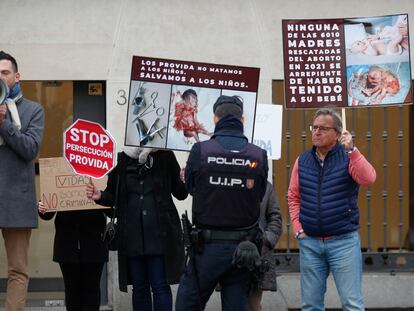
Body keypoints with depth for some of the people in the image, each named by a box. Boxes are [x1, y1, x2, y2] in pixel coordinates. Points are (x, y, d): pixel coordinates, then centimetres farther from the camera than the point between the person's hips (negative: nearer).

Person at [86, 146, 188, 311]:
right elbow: (113, 195, 12)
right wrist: (99, 196, -8)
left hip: (159, 234, -2)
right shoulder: (122, 160, 4)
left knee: (160, 286, -3)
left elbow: (180, 193, 4)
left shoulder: (164, 156, 0)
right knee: (139, 288, 8)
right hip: (132, 235, 2)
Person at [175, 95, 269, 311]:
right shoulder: (259, 156, -5)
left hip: (208, 245, -2)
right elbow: (259, 195, 5)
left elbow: (190, 187, 5)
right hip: (242, 249, 3)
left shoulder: (201, 151, -10)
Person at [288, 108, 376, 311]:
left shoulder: (349, 157, -3)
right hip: (309, 242, 4)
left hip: (344, 241, -4)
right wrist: (297, 228, 3)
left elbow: (368, 179, -22)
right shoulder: (302, 161, 8)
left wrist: (352, 150, -29)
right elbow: (293, 197, 12)